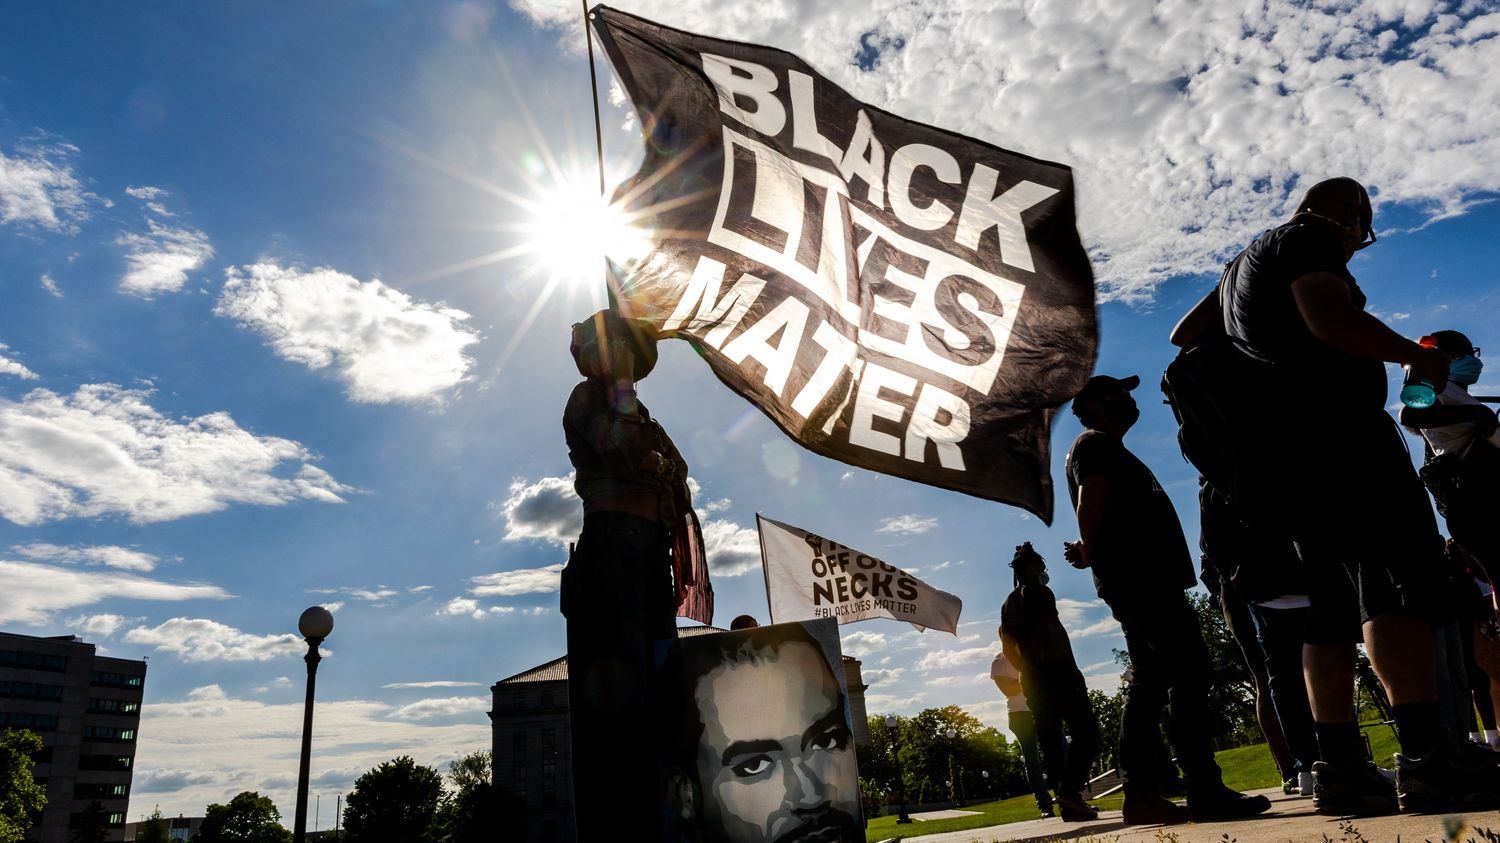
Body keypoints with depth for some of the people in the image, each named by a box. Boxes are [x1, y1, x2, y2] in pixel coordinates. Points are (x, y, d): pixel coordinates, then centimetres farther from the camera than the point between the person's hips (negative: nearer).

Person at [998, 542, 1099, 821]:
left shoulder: (1008, 605, 18)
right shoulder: (1039, 593, -5)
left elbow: (1007, 649, 20)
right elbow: (1057, 633, -15)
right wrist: (1074, 670, -14)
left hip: (1032, 682, 8)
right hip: (1058, 674, -8)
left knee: (1051, 744, 7)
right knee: (1086, 734, -8)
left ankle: (1068, 805, 5)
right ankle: (1070, 791, -22)